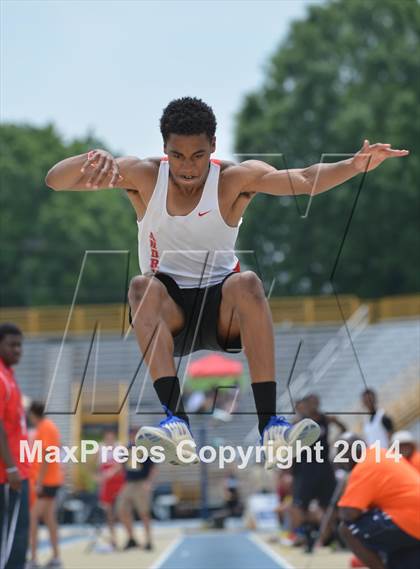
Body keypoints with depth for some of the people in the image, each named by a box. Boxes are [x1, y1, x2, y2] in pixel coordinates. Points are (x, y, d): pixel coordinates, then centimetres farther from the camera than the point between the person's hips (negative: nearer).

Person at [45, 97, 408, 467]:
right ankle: (176, 422, -45)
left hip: (221, 309, -1)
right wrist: (91, 159, -36)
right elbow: (55, 181, -14)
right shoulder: (143, 175, -6)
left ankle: (270, 427, -41)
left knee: (247, 283, -33)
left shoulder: (235, 179, -9)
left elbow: (304, 181, -25)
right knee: (143, 287, -32)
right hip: (168, 310, 1)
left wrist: (354, 166, -45)